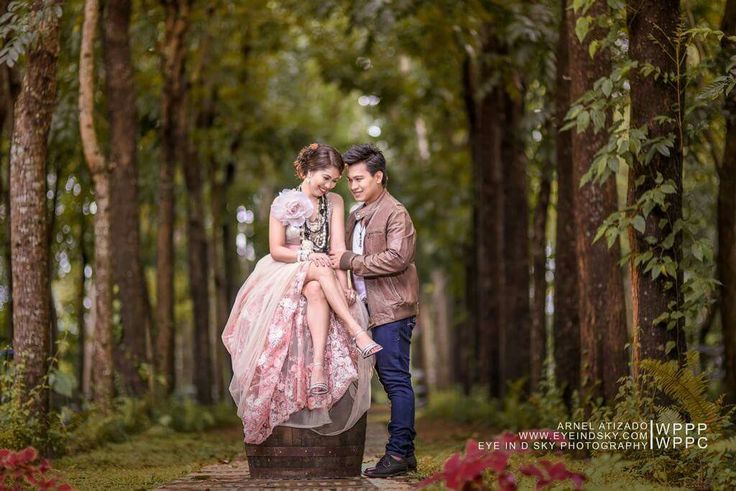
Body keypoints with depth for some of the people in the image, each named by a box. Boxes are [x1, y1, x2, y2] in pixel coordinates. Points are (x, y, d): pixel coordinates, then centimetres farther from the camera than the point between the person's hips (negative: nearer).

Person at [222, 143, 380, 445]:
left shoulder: (335, 203, 7)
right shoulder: (284, 202, 0)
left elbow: (338, 247, -3)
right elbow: (276, 250, -5)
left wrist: (342, 284, -18)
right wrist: (307, 256, -22)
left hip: (318, 281, 2)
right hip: (284, 276, -2)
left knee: (316, 291, -36)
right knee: (319, 271, -35)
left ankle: (318, 365, -49)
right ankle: (357, 332, -41)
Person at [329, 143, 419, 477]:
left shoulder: (395, 213, -7)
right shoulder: (357, 217, 19)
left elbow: (397, 259, -19)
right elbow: (352, 260, 23)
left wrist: (349, 261, -16)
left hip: (392, 310, -8)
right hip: (370, 309, 8)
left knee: (396, 380, -8)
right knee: (391, 380, 9)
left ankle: (398, 453, -7)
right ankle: (405, 452, 14)